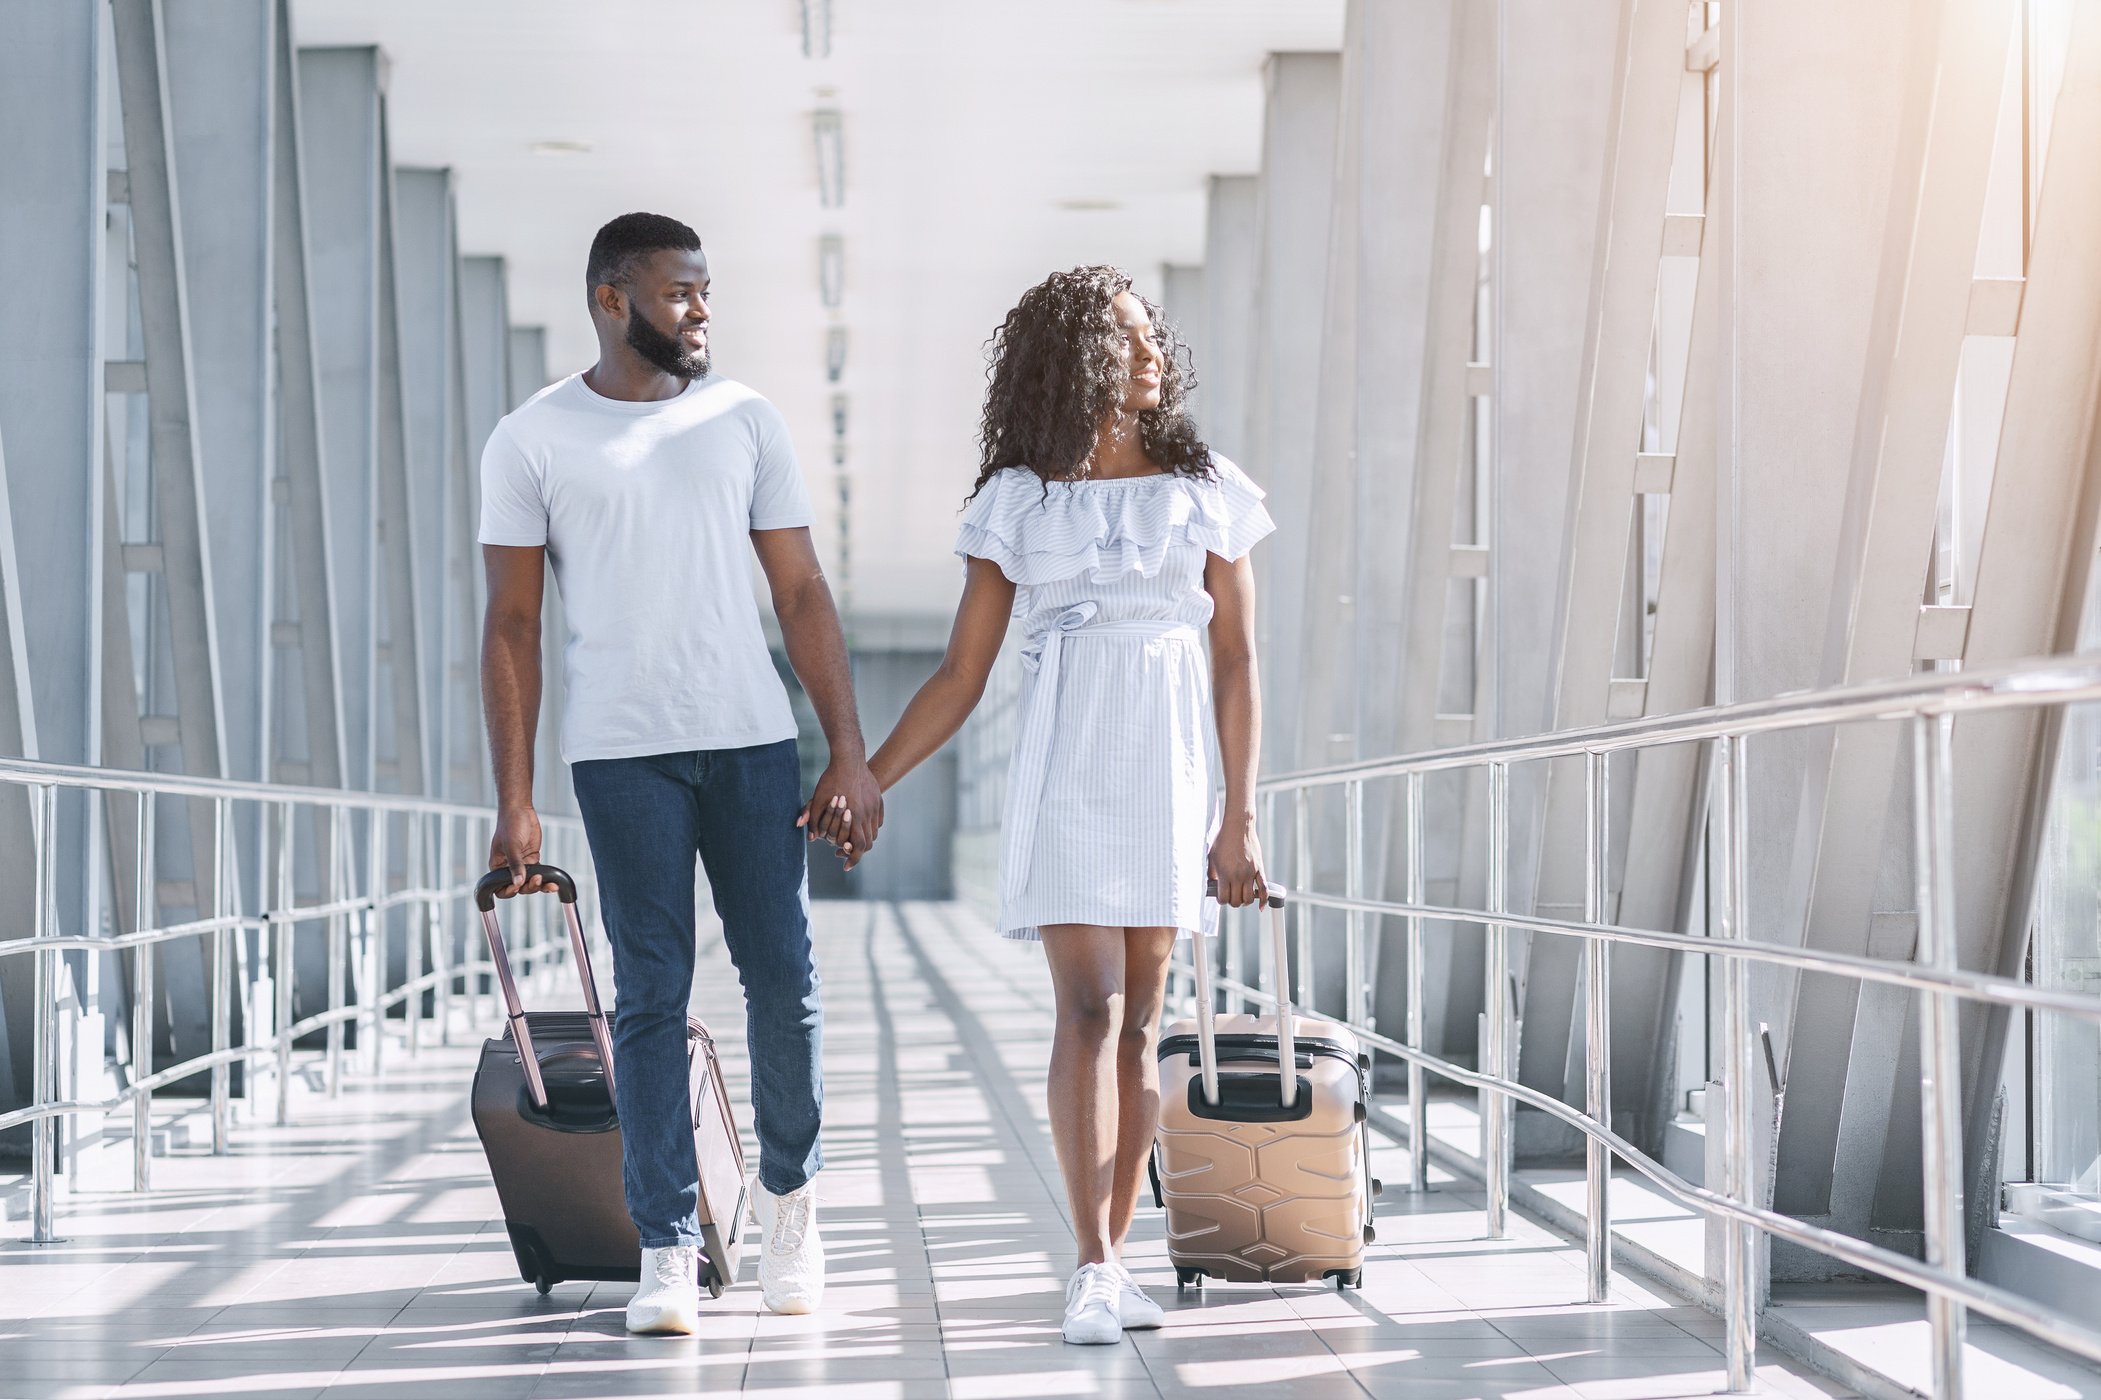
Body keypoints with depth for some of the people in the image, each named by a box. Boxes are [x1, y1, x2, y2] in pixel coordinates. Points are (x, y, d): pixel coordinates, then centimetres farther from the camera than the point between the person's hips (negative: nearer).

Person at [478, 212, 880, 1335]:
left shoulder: (743, 420, 9)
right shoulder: (532, 441, 3)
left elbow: (802, 596, 9)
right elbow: (512, 626, 3)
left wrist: (850, 756, 2)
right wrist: (514, 802, -3)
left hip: (754, 741, 2)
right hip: (622, 752, -2)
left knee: (783, 980, 2)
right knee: (652, 998, -1)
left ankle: (788, 1194, 25)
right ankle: (668, 1251, 5)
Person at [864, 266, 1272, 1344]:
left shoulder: (1207, 491, 7)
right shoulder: (1019, 501, 4)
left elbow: (1236, 664, 7)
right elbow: (961, 676, 6)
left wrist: (1238, 818, 2)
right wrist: (863, 782, 0)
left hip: (1168, 771, 2)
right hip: (1064, 769, -2)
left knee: (1140, 1024, 3)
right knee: (1090, 1010, -13)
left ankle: (1109, 1260, 10)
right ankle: (1094, 1269, -13)